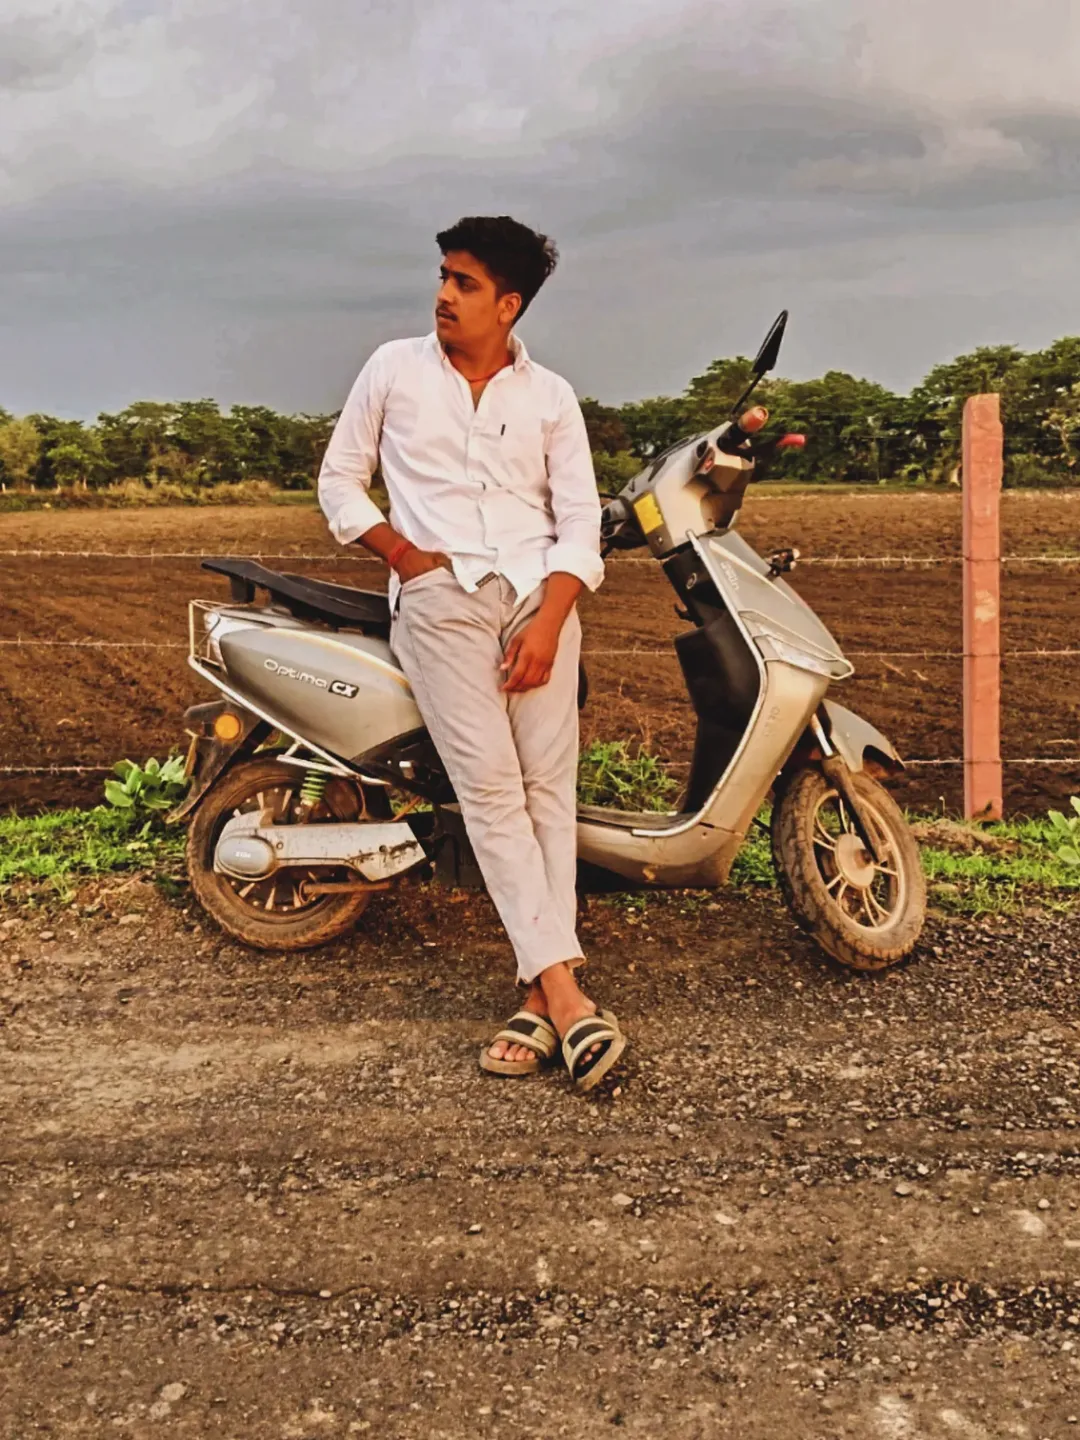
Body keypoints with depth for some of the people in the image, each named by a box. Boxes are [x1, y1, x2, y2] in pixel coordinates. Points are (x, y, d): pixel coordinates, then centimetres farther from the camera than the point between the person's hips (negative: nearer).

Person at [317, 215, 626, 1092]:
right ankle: (566, 994, -15)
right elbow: (339, 479, 15)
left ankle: (538, 1001, -6)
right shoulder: (394, 369, 12)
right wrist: (398, 550, -2)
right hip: (437, 597, -1)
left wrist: (548, 621, -10)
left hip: (537, 593, 2)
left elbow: (580, 520, 6)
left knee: (548, 784, -9)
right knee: (490, 786, -13)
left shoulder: (550, 397, 12)